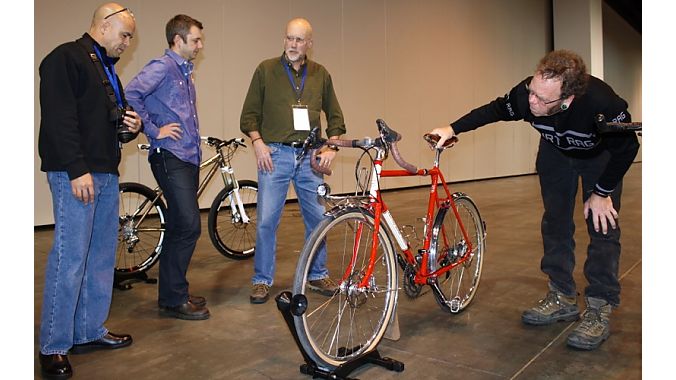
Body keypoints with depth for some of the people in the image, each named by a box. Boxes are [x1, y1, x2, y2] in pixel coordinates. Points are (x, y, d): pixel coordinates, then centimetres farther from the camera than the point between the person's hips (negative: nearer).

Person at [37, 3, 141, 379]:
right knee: (70, 259, -8)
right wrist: (77, 170, -21)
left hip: (106, 174, 9)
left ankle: (90, 332, 22)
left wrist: (130, 126, 7)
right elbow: (60, 118, -15)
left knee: (102, 255, 11)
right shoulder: (66, 58, -6)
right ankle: (54, 348, 4)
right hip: (75, 174, -9)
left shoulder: (106, 68, 23)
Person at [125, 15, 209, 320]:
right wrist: (154, 131, -17)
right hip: (170, 158, -9)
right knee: (189, 226, -12)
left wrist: (195, 147, 14)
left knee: (179, 228, 12)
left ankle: (173, 293, 22)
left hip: (189, 158, 9)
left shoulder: (185, 72, 20)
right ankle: (173, 300, -1)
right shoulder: (162, 67, -9)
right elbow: (130, 95, -22)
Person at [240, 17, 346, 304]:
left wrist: (331, 146, 3)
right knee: (266, 220, -3)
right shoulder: (266, 70, 3)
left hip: (310, 156, 3)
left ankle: (317, 275, 25)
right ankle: (262, 280, 13)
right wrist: (258, 143, -9)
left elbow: (335, 116, 16)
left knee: (318, 218, 7)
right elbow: (249, 114, 5)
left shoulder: (321, 75, 11)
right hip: (274, 153, -2)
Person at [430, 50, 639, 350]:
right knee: (555, 223, 3)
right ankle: (562, 299, 14)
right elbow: (496, 110, -11)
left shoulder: (602, 103, -43)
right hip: (555, 152, 4)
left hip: (600, 156, -3)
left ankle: (599, 309, -1)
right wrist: (453, 128, -16)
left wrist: (602, 192, -18)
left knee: (603, 225, -10)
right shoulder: (526, 94, -34)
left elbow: (626, 147, -24)